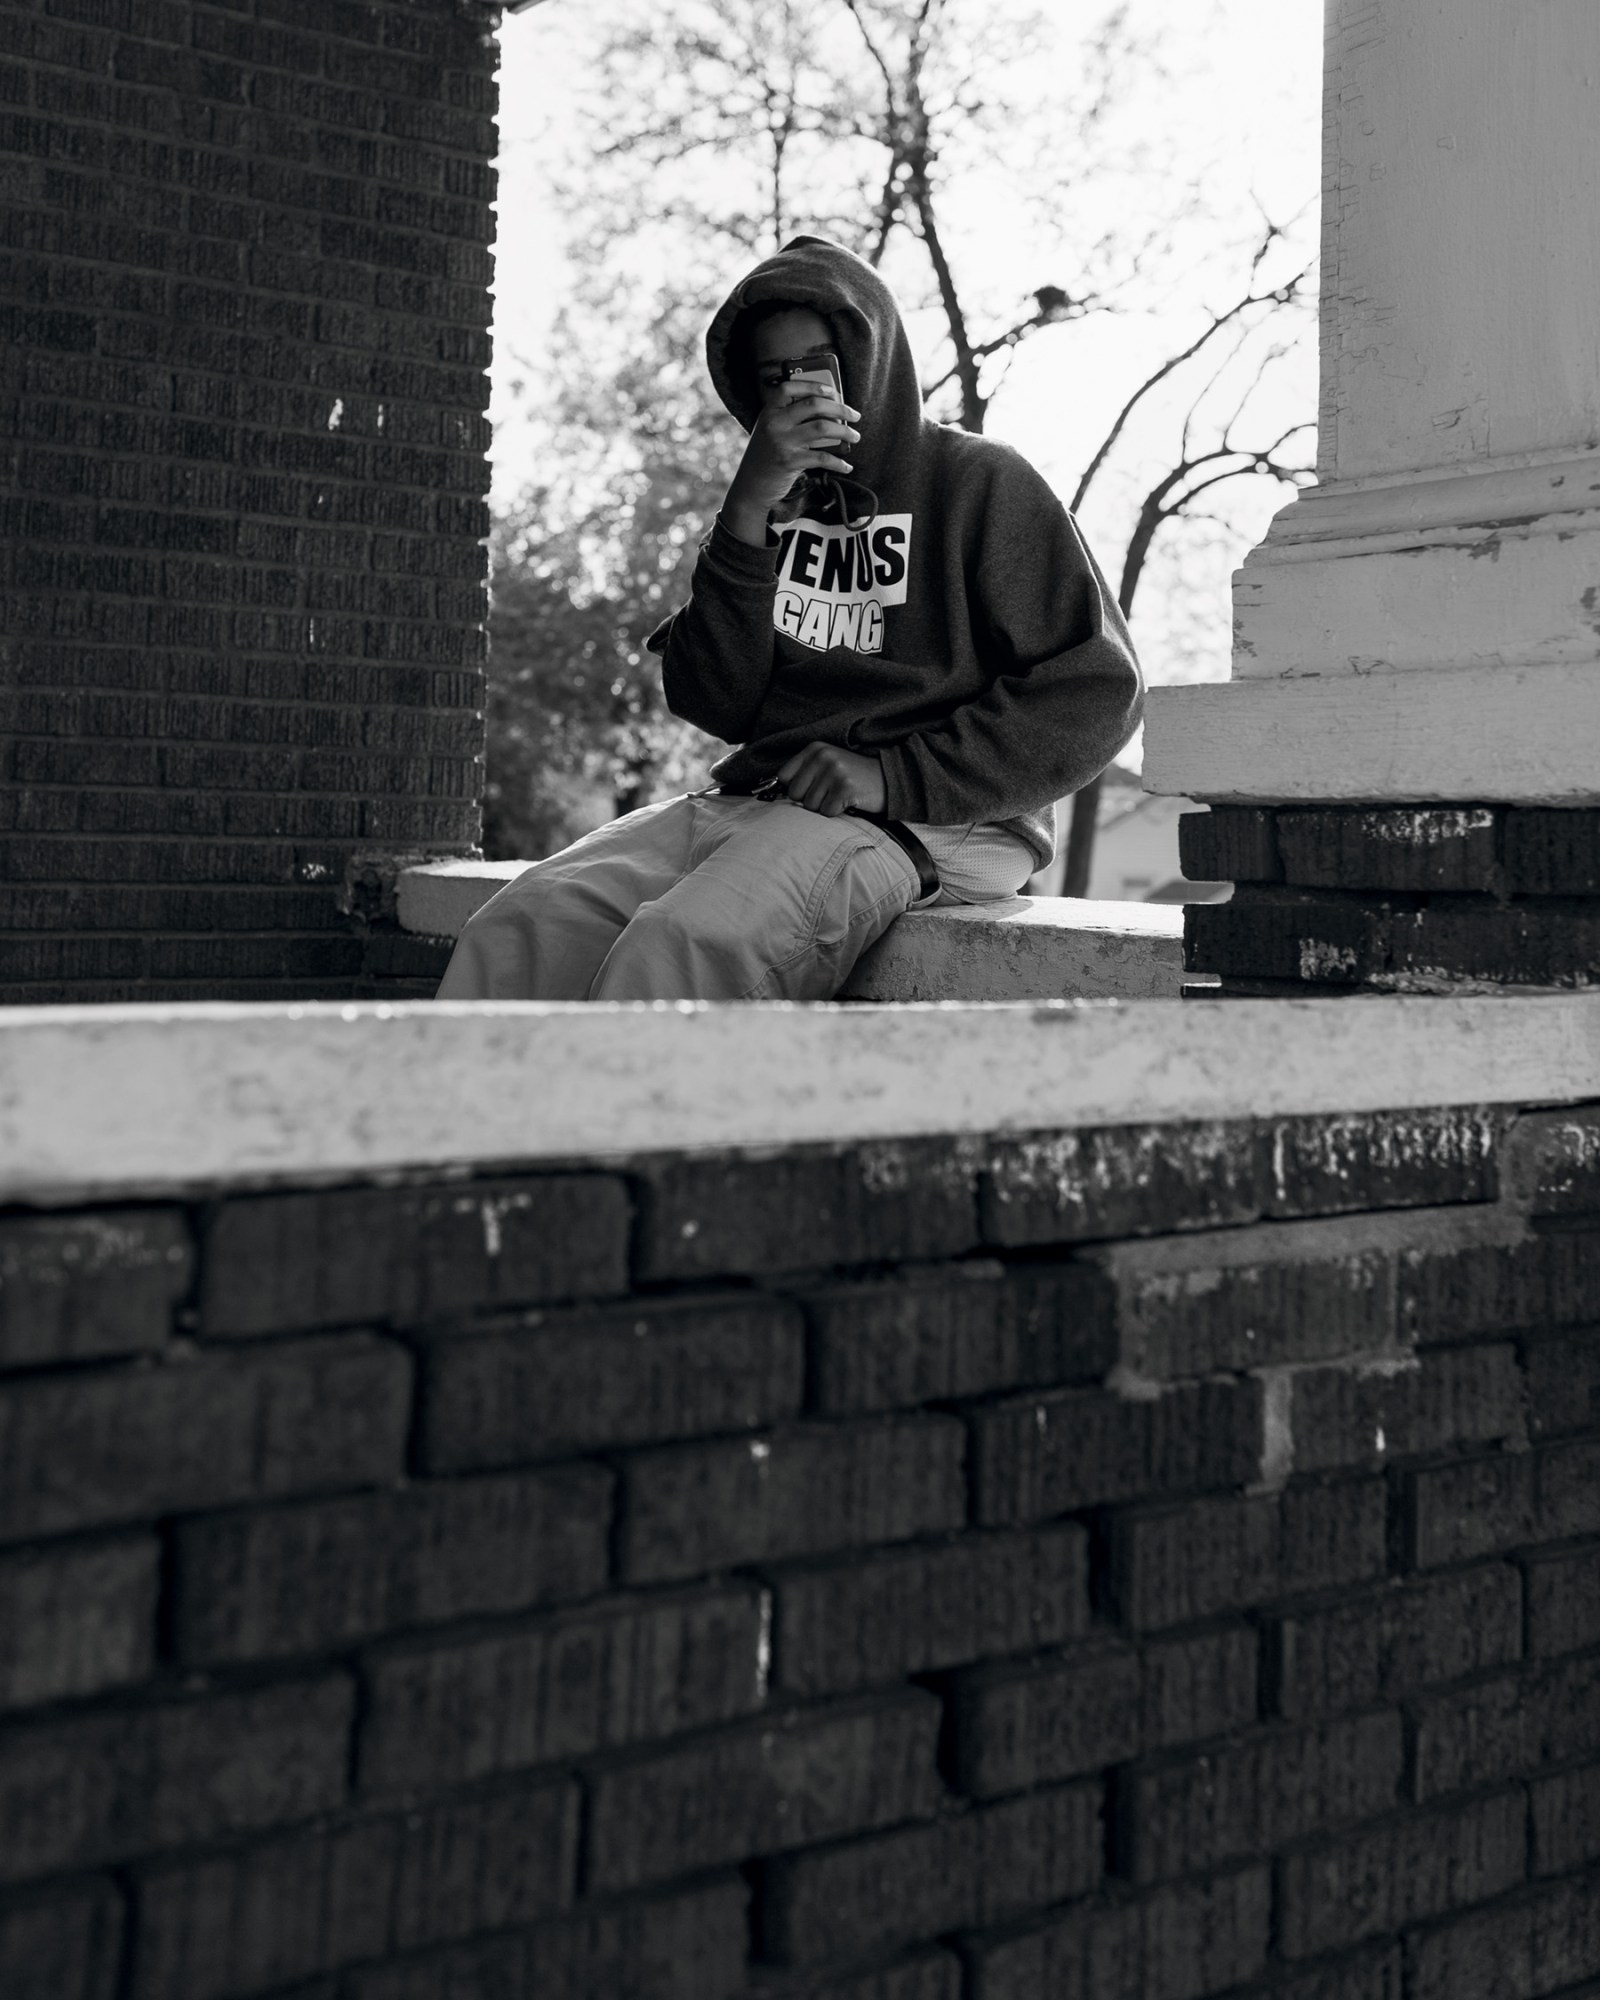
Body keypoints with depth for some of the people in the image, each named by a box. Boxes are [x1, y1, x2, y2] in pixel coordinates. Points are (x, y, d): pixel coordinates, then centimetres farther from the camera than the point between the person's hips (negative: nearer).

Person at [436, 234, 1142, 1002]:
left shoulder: (980, 483, 7)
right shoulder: (770, 506, 19)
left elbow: (1094, 692, -2)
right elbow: (711, 701, 6)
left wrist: (896, 778, -12)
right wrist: (749, 513, -7)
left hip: (924, 822, -5)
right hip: (755, 800, 5)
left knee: (679, 945, -34)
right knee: (521, 926, -22)